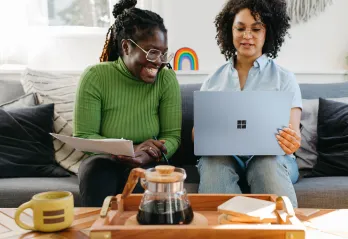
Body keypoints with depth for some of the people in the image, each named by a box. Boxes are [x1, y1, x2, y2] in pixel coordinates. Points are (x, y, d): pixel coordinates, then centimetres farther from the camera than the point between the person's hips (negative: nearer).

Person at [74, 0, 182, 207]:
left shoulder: (167, 79, -8)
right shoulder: (95, 77, -11)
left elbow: (172, 137, -8)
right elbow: (83, 137, -12)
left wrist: (147, 155, -30)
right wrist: (130, 150, -28)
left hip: (147, 164, 1)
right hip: (104, 159, 0)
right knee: (97, 175, -33)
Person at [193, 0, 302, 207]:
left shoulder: (284, 78, 11)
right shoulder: (213, 80, 16)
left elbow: (293, 134, 0)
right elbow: (197, 130, 12)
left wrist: (292, 142, -27)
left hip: (269, 155, -1)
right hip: (222, 154, 1)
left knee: (269, 165, -35)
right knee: (214, 163, -33)